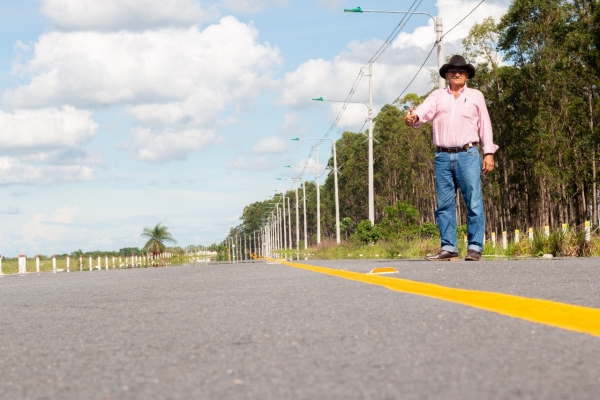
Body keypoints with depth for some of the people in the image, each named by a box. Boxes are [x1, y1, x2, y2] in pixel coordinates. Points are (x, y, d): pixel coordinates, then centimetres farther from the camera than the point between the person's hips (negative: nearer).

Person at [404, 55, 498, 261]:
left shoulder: (476, 96, 14)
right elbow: (423, 112, -2)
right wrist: (413, 117, -27)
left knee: (474, 202, -7)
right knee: (444, 204, 2)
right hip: (443, 157, 2)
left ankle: (475, 247, -5)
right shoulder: (437, 96, 15)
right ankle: (448, 247, 6)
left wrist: (489, 153, 1)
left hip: (468, 155, -2)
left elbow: (485, 124, 10)